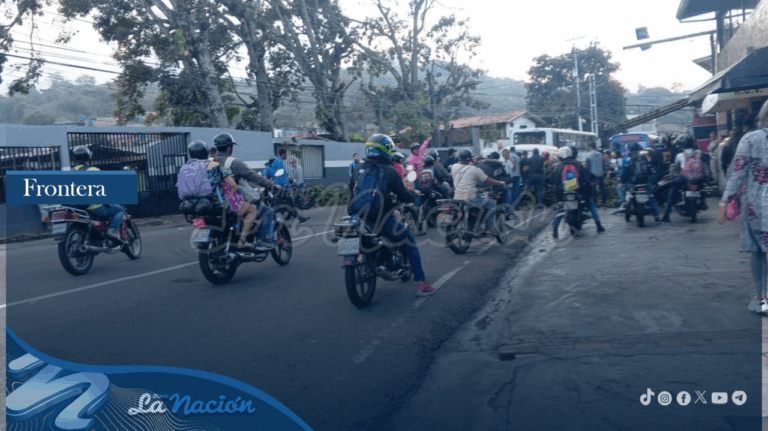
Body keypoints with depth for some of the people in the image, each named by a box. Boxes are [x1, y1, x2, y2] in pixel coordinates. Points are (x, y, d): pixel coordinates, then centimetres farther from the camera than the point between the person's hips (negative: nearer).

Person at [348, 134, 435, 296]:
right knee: (410, 242, 8)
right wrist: (415, 194, 14)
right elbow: (404, 196, -6)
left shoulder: (358, 172, 11)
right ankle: (421, 284, 4)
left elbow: (352, 192, 22)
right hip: (382, 219, -5)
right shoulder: (389, 171, -6)